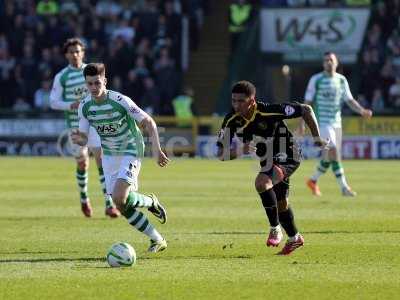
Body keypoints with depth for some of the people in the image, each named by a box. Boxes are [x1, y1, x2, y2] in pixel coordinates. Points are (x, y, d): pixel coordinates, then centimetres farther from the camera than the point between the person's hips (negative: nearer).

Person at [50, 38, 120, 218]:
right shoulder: (61, 77, -2)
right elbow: (53, 102, -1)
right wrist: (71, 105, -17)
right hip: (75, 124, 0)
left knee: (102, 159, -12)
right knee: (82, 164, 7)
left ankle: (109, 204, -15)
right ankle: (84, 199, 33)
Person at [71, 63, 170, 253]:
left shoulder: (120, 101, -22)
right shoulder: (84, 107, -7)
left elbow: (148, 123, -14)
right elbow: (84, 138, -1)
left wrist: (157, 150, -22)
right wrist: (79, 139, -26)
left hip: (131, 151, -5)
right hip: (109, 155, 5)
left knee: (119, 198, -23)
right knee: (123, 206, 0)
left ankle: (150, 202, 8)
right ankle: (157, 239, 15)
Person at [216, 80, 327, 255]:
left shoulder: (269, 112, -32)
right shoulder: (231, 121, -18)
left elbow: (306, 110, -22)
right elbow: (221, 155, -17)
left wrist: (317, 138, -18)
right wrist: (239, 151, -38)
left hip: (287, 157, -7)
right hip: (268, 161, 7)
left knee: (261, 182, -31)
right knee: (281, 203, 21)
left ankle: (275, 229, -16)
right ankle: (294, 238, 45)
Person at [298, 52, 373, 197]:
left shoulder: (342, 80, 8)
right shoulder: (316, 80, -4)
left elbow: (350, 100, 8)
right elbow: (308, 102, -1)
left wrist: (362, 110, -11)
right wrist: (302, 123, -5)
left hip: (336, 123, 5)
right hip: (322, 122, -5)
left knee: (329, 157, 8)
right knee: (333, 151, -17)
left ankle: (313, 180, 30)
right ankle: (344, 188, -17)